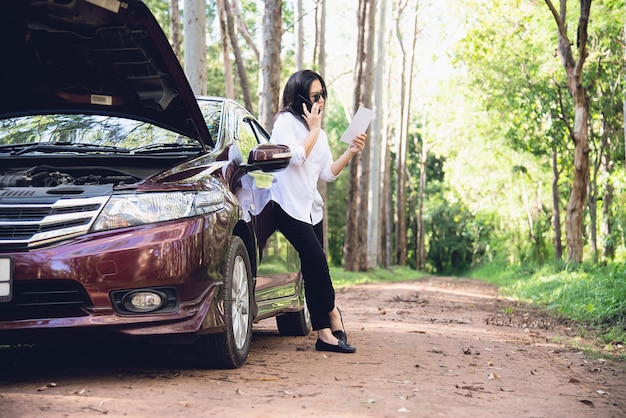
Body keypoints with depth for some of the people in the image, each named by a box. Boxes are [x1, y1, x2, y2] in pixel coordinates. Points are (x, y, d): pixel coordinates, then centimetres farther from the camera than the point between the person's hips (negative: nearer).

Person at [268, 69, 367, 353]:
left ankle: (325, 334, 3)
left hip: (312, 208, 8)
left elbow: (328, 173, 16)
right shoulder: (286, 122, -5)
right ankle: (332, 314, 0)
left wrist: (351, 152, 4)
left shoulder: (319, 133, 19)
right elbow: (296, 157, -19)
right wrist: (314, 130, -9)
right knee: (317, 262, -16)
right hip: (289, 205, -8)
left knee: (313, 268, 4)